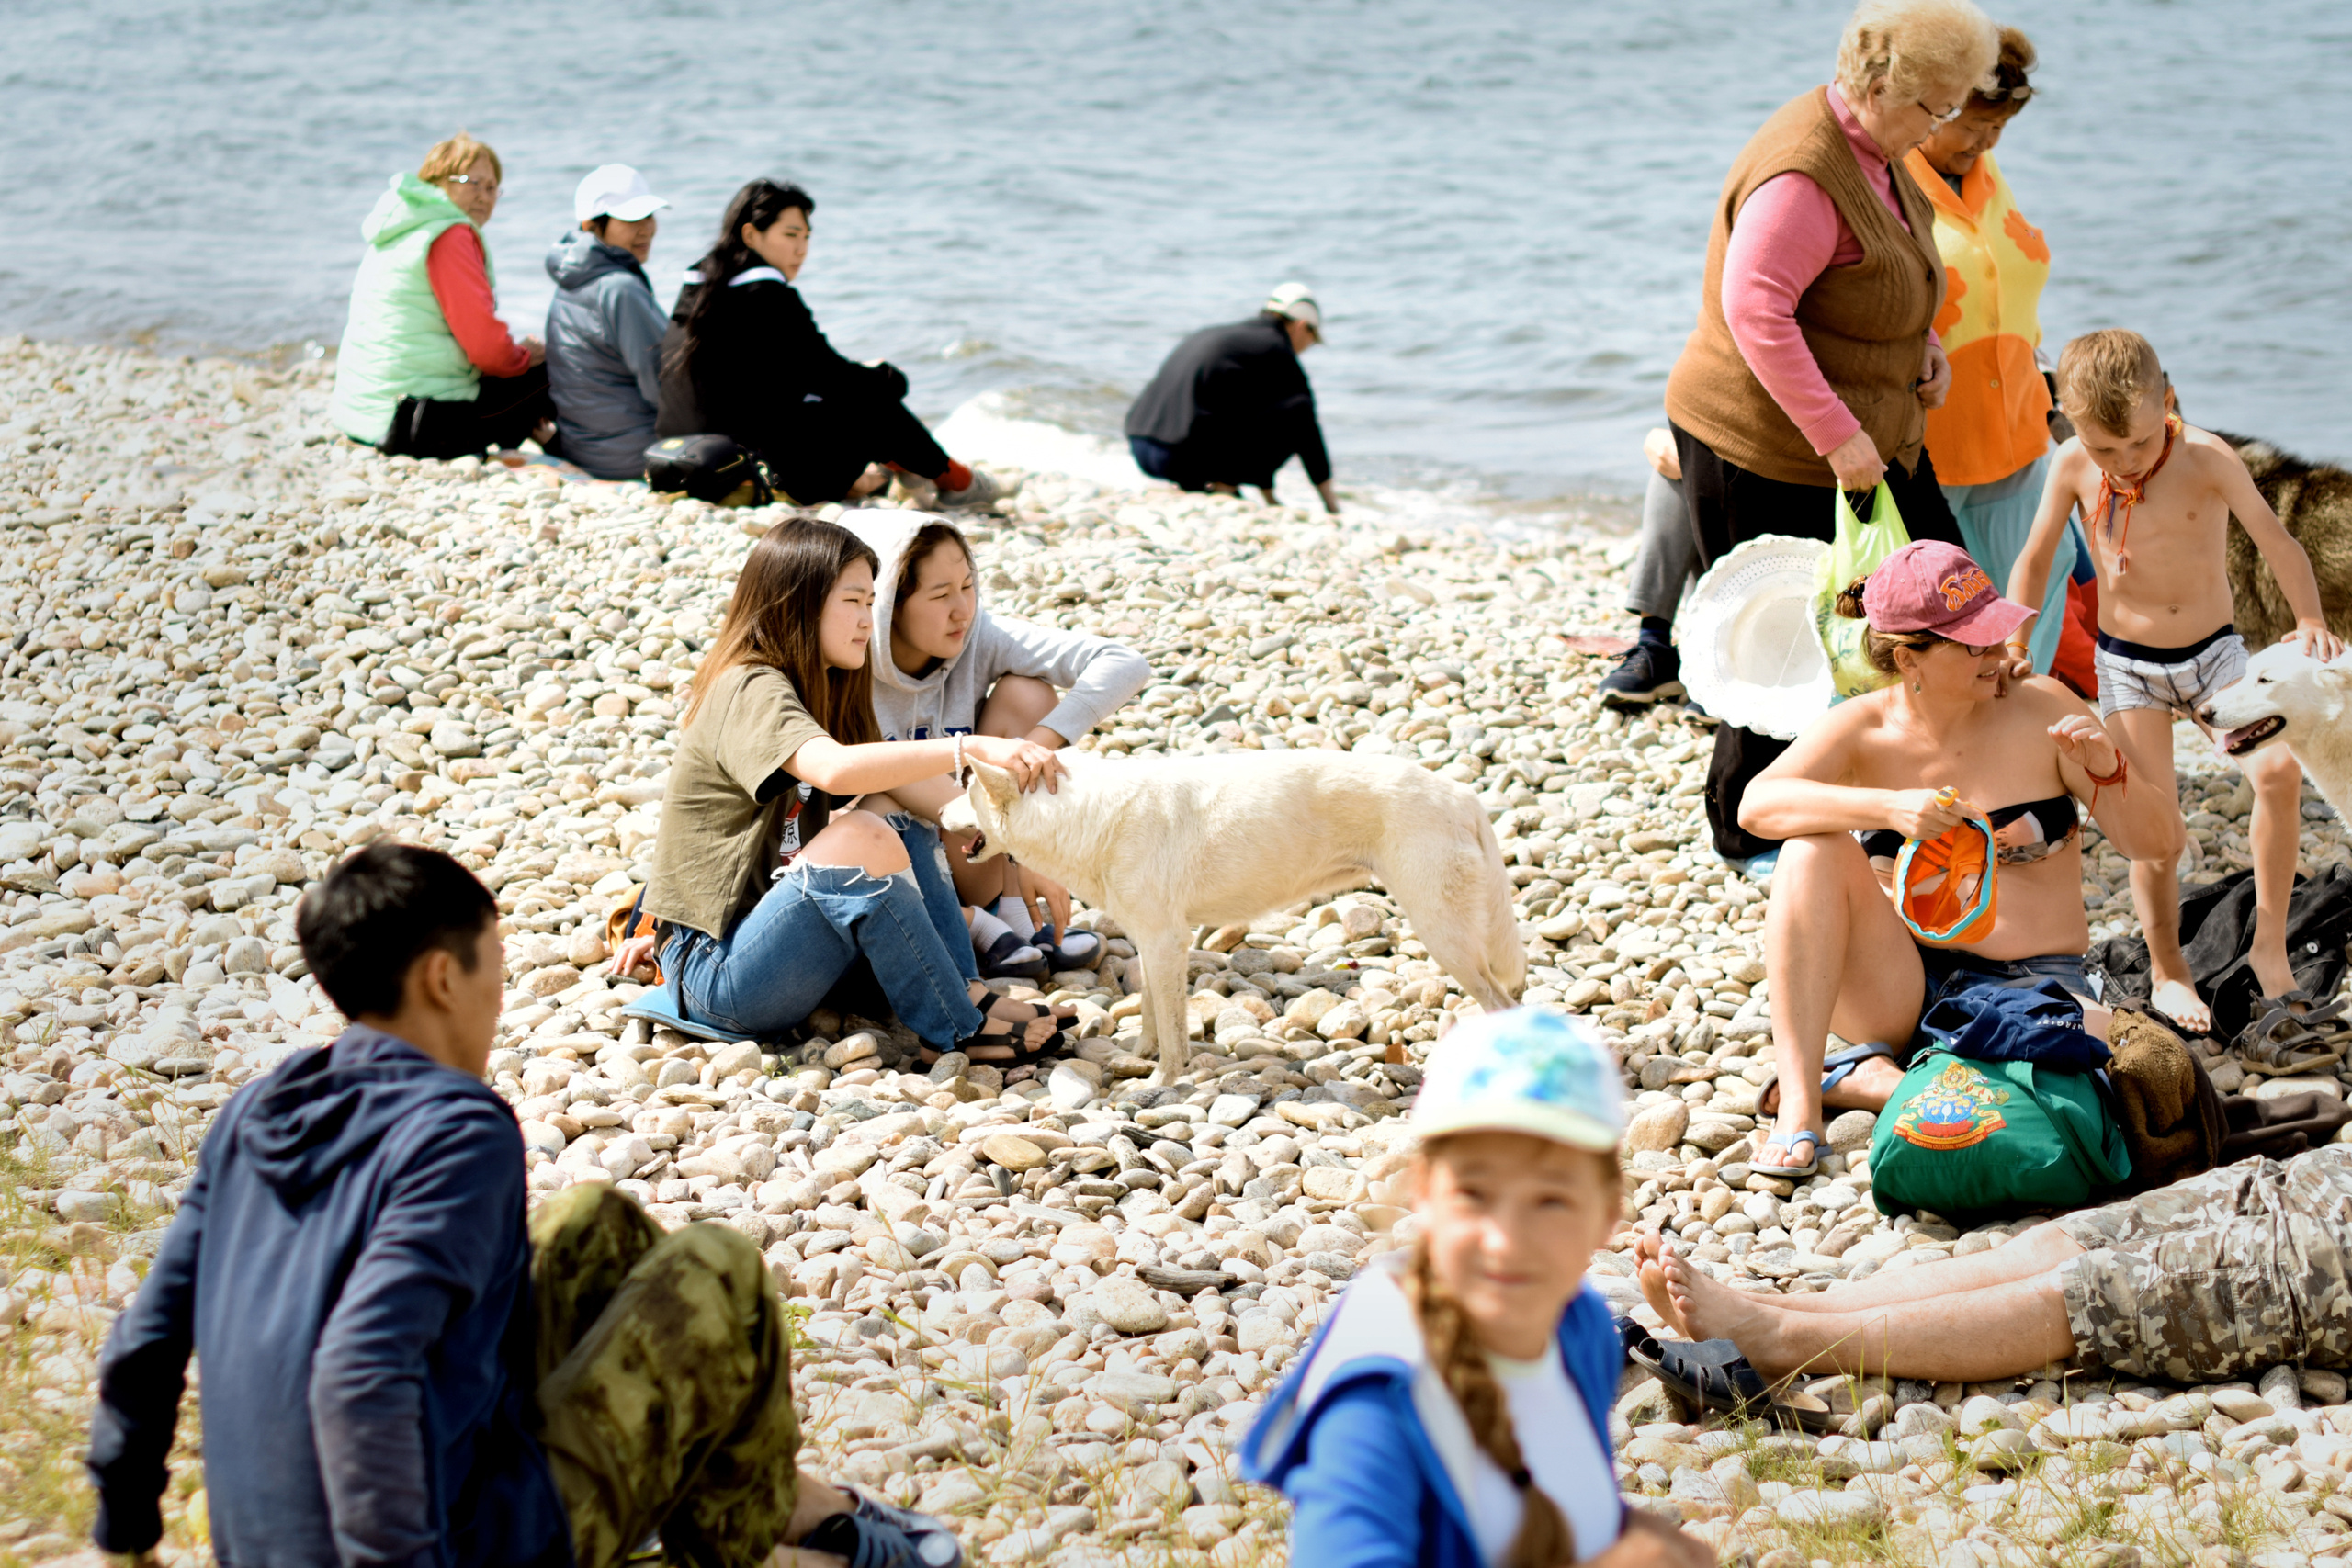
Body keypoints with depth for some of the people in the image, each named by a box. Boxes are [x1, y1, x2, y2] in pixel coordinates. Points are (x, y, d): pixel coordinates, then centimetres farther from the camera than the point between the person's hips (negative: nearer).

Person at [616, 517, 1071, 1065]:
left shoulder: (810, 691, 16)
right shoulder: (749, 690, -15)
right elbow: (834, 769, -35)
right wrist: (972, 748, -39)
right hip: (715, 978, -9)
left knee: (890, 811, -2)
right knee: (863, 837, -29)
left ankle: (966, 991, -10)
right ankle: (956, 1031, -18)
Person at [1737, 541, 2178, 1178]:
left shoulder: (2041, 708, -3)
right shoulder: (1862, 730, -4)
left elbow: (2148, 838, 0)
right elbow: (1758, 804, -22)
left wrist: (2109, 771, -22)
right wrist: (1889, 807, -35)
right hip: (1897, 992, 0)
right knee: (1815, 849, -25)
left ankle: (1864, 1079, -17)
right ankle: (1797, 1101, -27)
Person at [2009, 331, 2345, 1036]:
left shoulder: (2207, 459, -15)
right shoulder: (2073, 469, -9)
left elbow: (2276, 542, -17)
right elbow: (2035, 560, 5)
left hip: (2214, 654, -1)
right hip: (2127, 665, 1)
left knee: (2279, 769, -26)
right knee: (2157, 838, -7)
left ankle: (2270, 940, -10)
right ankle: (2167, 973, 18)